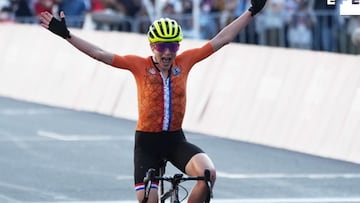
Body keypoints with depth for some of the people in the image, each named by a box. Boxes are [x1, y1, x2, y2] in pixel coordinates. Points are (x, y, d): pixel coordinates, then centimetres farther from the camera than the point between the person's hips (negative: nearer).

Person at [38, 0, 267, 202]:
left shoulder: (184, 62, -2)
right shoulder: (140, 65, -8)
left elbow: (221, 39, 0)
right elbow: (101, 54, -13)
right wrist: (66, 34, -21)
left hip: (175, 140, 2)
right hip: (147, 142, -2)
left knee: (209, 173, -25)